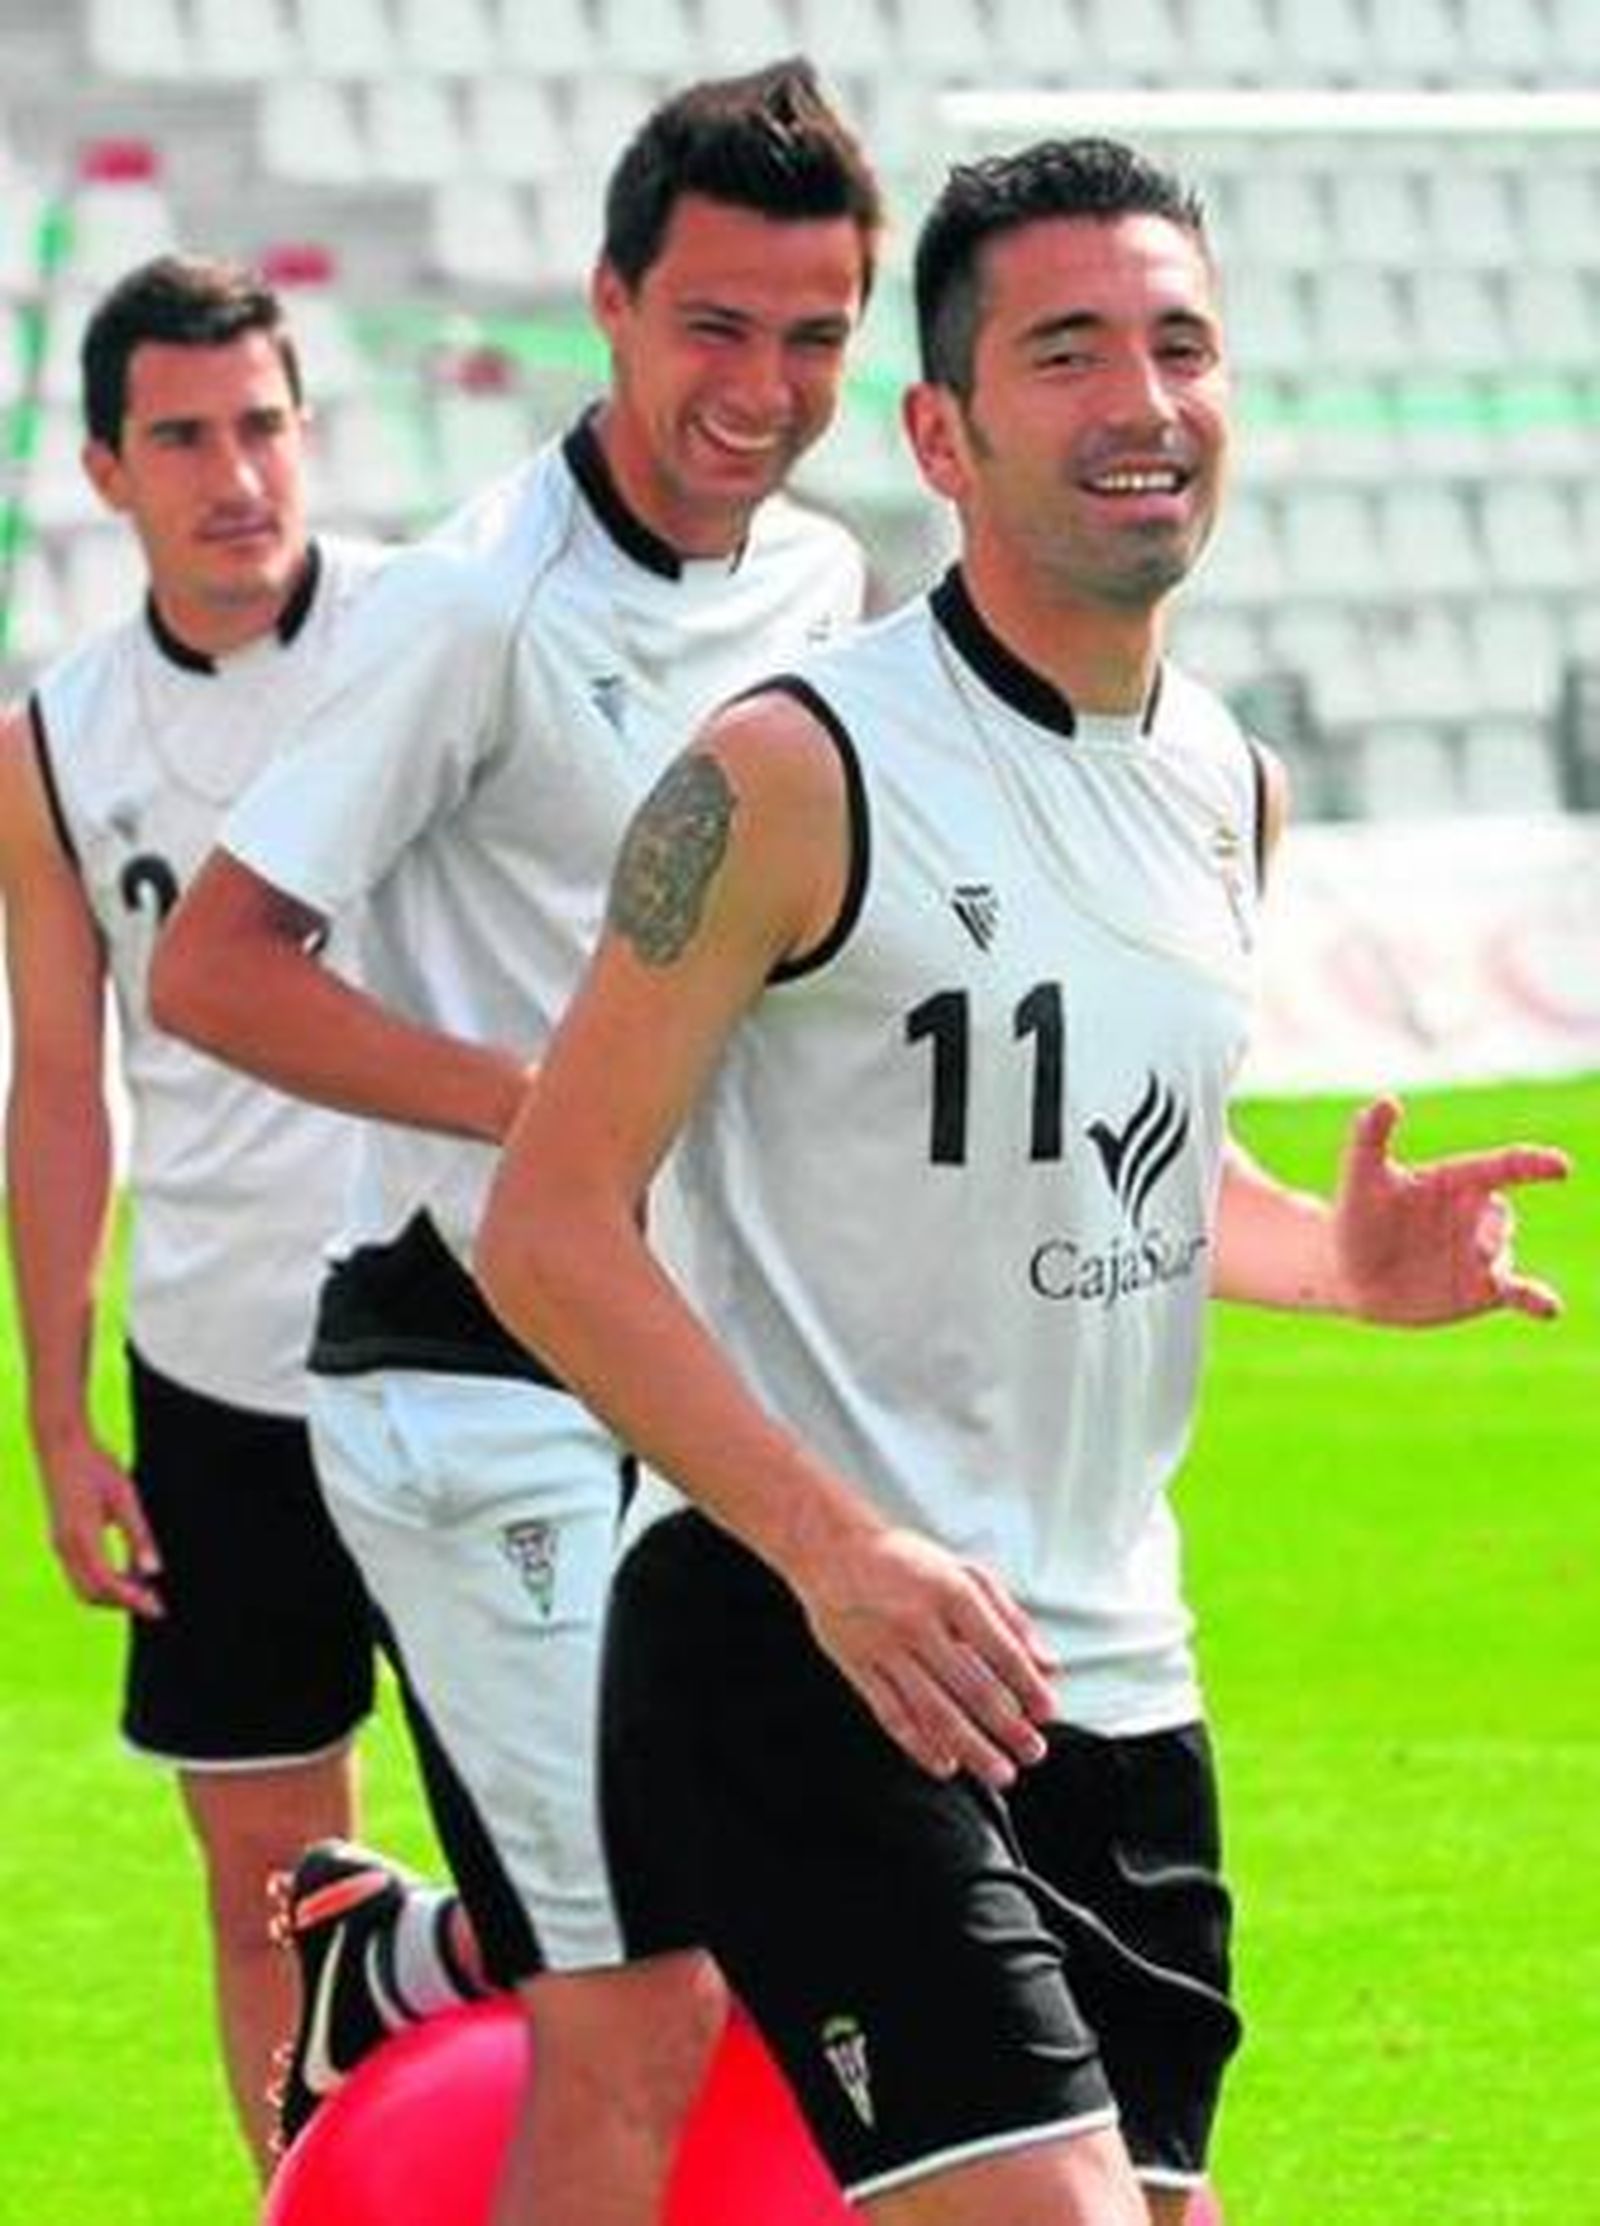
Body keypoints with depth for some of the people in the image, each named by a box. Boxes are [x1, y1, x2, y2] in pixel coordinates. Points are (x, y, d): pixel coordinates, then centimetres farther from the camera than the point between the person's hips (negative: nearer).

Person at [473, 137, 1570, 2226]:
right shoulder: (795, 775, -12)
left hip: (1113, 1685, 8)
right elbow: (549, 1231, -13)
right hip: (804, 1655, -8)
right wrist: (838, 1546, -25)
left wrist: (1336, 1255, 5)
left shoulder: (1230, 786, 11)